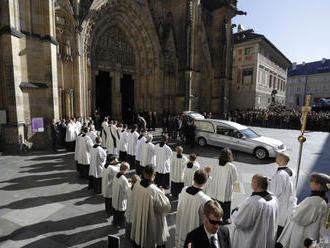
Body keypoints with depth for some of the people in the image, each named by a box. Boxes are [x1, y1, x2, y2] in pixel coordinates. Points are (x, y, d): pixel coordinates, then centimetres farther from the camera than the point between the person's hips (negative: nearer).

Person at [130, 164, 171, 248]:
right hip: (152, 222, -5)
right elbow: (166, 207, -21)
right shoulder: (155, 191, -33)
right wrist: (163, 195, -5)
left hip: (138, 219, 5)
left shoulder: (136, 185, -17)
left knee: (139, 239, 28)